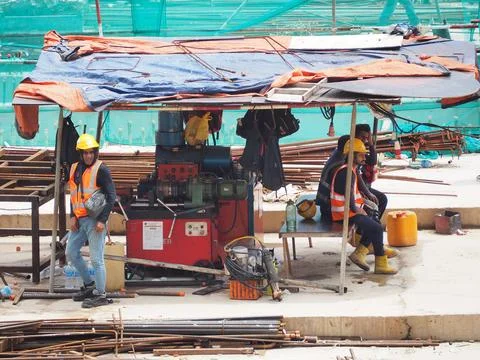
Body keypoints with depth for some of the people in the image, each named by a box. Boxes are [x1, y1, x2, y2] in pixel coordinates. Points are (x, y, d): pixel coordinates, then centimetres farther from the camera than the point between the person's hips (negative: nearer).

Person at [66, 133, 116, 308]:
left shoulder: (101, 169, -10)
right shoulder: (75, 169, 11)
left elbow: (111, 196, -11)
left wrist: (102, 220, -16)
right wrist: (72, 216, 6)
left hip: (94, 220, -8)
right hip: (79, 220, 8)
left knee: (96, 259, -5)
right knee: (71, 253, 15)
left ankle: (100, 295, 4)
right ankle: (89, 284, 29)